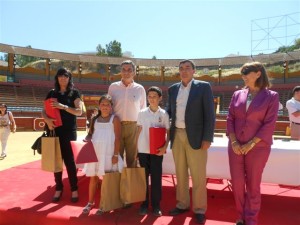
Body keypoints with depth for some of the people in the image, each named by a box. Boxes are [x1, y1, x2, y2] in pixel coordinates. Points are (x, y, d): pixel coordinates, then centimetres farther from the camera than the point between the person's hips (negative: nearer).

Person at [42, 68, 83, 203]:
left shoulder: (74, 93, 2)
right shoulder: (52, 93, 11)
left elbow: (79, 111, -7)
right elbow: (44, 111, 8)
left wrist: (63, 107, -20)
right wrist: (47, 120, -13)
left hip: (69, 131, -3)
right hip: (54, 131, 3)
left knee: (70, 160, -1)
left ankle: (74, 189, 10)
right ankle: (58, 188, 19)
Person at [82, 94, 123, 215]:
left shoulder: (114, 119, -3)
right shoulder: (95, 119, 10)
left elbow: (117, 138, -7)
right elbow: (90, 133, 15)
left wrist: (116, 155, -12)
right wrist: (87, 139, -9)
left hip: (108, 154, -4)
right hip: (95, 152, 4)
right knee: (93, 177, 11)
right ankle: (90, 202, 26)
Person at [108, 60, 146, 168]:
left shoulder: (140, 89, 4)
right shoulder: (113, 87, 4)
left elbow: (143, 110, 9)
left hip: (134, 126, 0)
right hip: (116, 125, 0)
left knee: (132, 157, 8)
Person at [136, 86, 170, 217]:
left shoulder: (164, 114, 0)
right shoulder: (142, 113, 2)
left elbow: (169, 133, 2)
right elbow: (139, 131, 6)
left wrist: (165, 147, -11)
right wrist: (135, 148, 3)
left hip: (157, 150, -1)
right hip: (143, 150, 1)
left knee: (156, 177, 4)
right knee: (143, 177, 8)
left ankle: (156, 205, 18)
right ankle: (144, 204, 21)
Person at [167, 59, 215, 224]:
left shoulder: (203, 87, -1)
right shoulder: (172, 89, 11)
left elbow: (209, 114, -6)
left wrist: (207, 138, -12)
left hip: (195, 136, -4)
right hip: (177, 136, 4)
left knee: (198, 175, 3)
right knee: (180, 173, 14)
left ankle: (199, 209, 19)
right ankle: (182, 204, 29)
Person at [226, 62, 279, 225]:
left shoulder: (271, 96, -4)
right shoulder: (237, 95, 6)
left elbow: (269, 125, -9)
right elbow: (230, 119, 4)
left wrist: (250, 144, -14)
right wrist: (233, 142, -7)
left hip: (257, 147, -3)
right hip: (236, 146, 3)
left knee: (253, 184, 8)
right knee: (237, 182, 8)